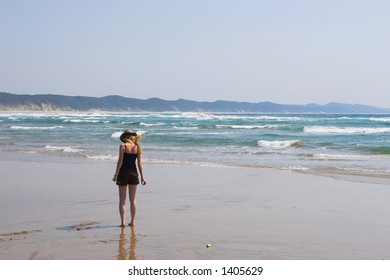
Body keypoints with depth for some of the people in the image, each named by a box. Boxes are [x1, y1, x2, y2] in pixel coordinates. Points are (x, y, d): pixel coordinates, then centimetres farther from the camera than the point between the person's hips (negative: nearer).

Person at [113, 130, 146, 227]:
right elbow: (139, 163, 3)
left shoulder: (123, 146, -6)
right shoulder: (137, 147, 5)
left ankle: (123, 221, -2)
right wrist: (142, 177, 7)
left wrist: (116, 174, -10)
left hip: (123, 173, -3)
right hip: (134, 173, 3)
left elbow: (120, 161, -12)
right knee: (133, 199, 12)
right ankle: (132, 221, 12)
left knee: (122, 200, 4)